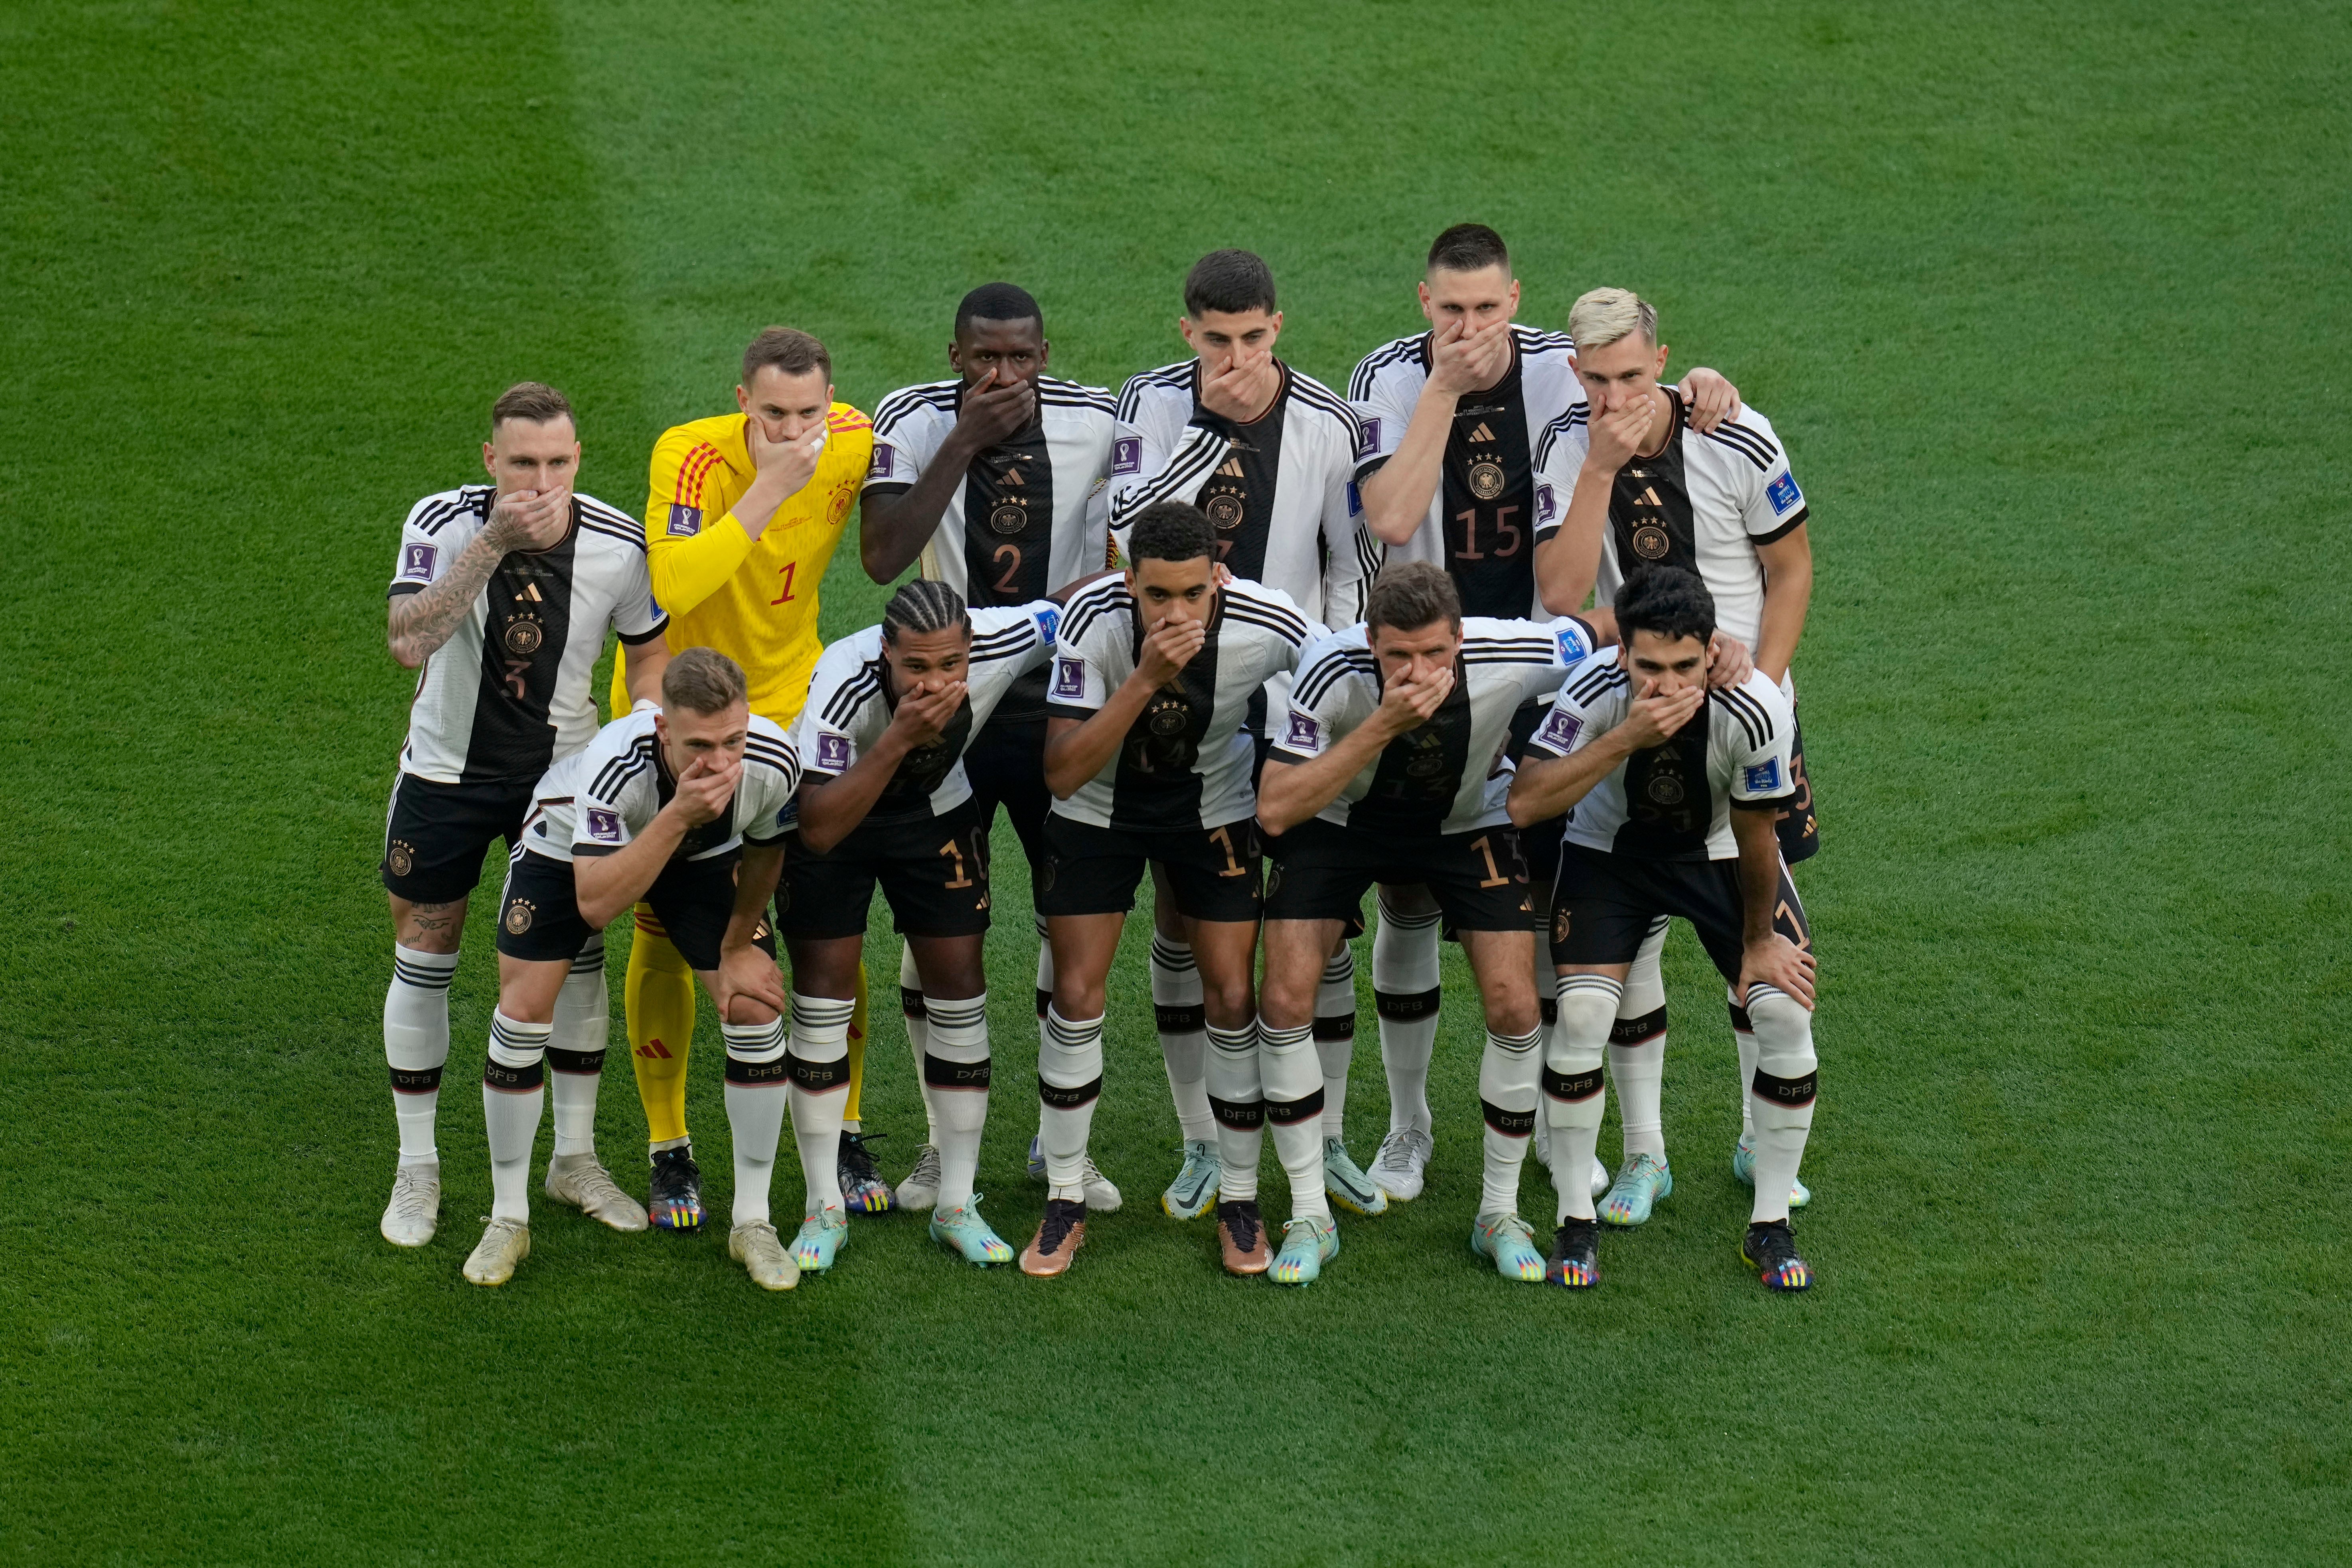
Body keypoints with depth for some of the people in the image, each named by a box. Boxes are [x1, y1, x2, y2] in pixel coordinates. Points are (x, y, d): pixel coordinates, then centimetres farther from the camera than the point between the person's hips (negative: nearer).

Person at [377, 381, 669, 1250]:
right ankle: (417, 1170, 18)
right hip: (448, 771, -2)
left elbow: (650, 650, 3)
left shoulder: (616, 543, -15)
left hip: (563, 770, 2)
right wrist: (493, 544, -42)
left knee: (579, 957, 4)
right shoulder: (445, 522, -22)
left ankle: (575, 1158, 20)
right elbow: (408, 642, -37)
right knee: (423, 963, 4)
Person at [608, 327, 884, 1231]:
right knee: (665, 928, 1)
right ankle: (670, 1155, 14)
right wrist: (768, 489, -43)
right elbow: (670, 585, -42)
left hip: (789, 703, 3)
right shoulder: (692, 455, -26)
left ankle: (844, 1142, 14)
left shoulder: (854, 446, -14)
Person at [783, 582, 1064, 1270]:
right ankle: (823, 1209, 3)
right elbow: (820, 829, -44)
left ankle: (956, 1205, 8)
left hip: (936, 811, 3)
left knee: (959, 982, -2)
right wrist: (900, 737, -51)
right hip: (831, 809, -3)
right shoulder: (843, 681, -40)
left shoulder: (1003, 642, -32)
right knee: (824, 988, -7)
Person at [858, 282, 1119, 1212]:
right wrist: (965, 442, -24)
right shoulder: (915, 421, -10)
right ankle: (942, 1143, 14)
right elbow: (882, 558, -23)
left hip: (1061, 697, 2)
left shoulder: (1096, 421, -5)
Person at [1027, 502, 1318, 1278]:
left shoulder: (1269, 627, -29)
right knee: (1076, 996, -3)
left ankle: (1239, 1203, 13)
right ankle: (1064, 1204, 12)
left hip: (1214, 808, 1)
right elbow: (1063, 773, -34)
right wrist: (1147, 677, -43)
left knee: (1232, 999, -3)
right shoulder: (1092, 620, -31)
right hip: (1098, 807, 0)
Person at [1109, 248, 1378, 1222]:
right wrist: (1211, 428, -24)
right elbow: (1124, 529, -18)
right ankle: (1201, 1148, 14)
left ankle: (1325, 1142, 13)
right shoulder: (1152, 404, -6)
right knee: (1178, 908, 3)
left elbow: (1351, 565, -1)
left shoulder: (1327, 424, -9)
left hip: (1294, 692, -1)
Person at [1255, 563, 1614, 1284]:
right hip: (1337, 818, -1)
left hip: (1467, 821, 1)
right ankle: (1310, 1217, 2)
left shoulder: (1510, 657, -32)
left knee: (1514, 1007, -11)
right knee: (1286, 999, -13)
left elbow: (1620, 626, -12)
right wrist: (1382, 726, -46)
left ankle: (1500, 1212, 9)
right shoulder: (1332, 669, -35)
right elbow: (1275, 811, -38)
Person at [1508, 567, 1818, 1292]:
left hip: (1720, 853, 0)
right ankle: (1575, 1222, 1)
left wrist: (1759, 941, -4)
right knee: (1581, 1015, -18)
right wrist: (1626, 739, -46)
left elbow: (1755, 838, -16)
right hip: (1611, 849, 0)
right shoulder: (1594, 690, -31)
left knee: (1788, 1010, -14)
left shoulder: (1755, 710, -32)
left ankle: (1770, 1225, 4)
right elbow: (1524, 803, -38)